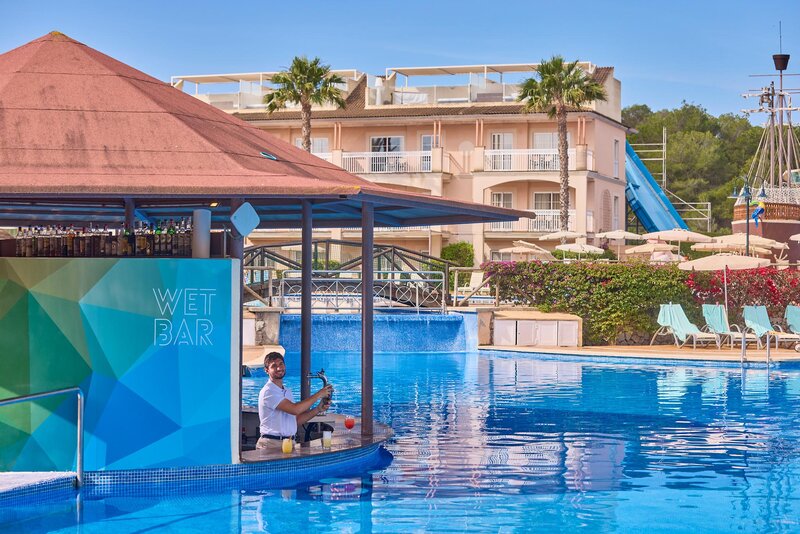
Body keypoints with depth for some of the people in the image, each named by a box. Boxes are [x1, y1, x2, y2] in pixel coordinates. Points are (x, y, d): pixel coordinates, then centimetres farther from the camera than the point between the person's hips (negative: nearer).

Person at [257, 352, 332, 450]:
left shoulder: (287, 391, 19)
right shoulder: (268, 391, -10)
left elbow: (296, 420, 16)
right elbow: (294, 409, -19)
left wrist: (318, 409, 5)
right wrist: (318, 395, -10)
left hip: (290, 442, 7)